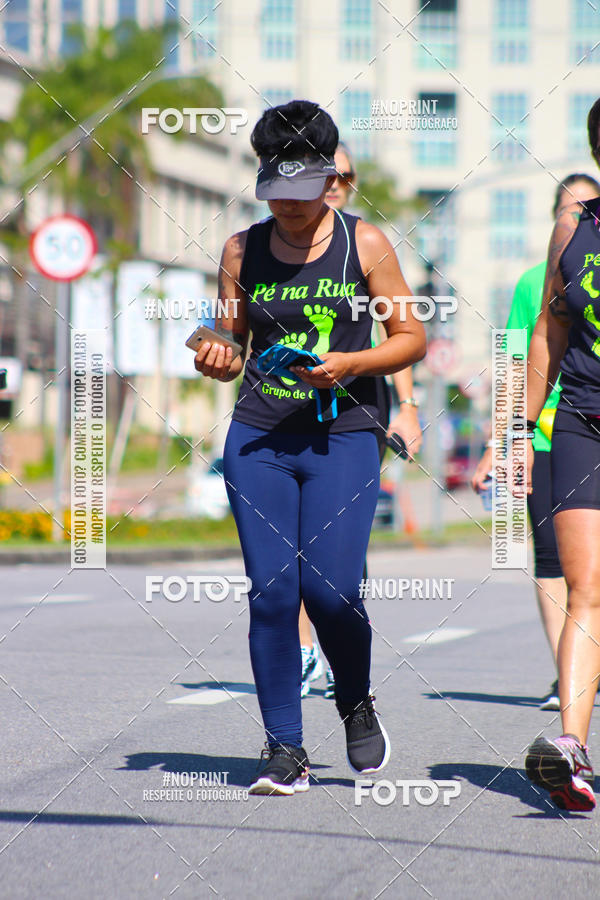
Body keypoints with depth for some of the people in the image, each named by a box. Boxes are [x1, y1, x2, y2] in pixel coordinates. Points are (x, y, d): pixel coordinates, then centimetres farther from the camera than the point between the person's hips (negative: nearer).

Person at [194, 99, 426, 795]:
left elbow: (411, 338, 4)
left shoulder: (364, 244, 1)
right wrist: (218, 360, -8)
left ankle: (356, 705, 19)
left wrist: (349, 363, -13)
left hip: (342, 438, -2)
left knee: (330, 589, -12)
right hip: (258, 438, 2)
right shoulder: (242, 250, 8)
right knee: (270, 592, -5)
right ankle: (284, 750, 4)